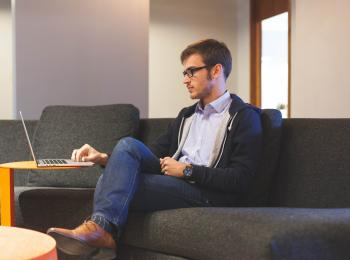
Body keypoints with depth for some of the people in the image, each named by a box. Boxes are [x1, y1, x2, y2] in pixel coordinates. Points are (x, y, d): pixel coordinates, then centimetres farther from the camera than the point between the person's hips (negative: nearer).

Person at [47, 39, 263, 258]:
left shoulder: (244, 116, 0)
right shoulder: (186, 115, 25)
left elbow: (240, 179, -11)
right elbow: (154, 153, 18)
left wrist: (188, 170, -11)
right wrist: (105, 159, 2)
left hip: (205, 193, -7)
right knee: (128, 145, -19)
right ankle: (101, 227, -27)